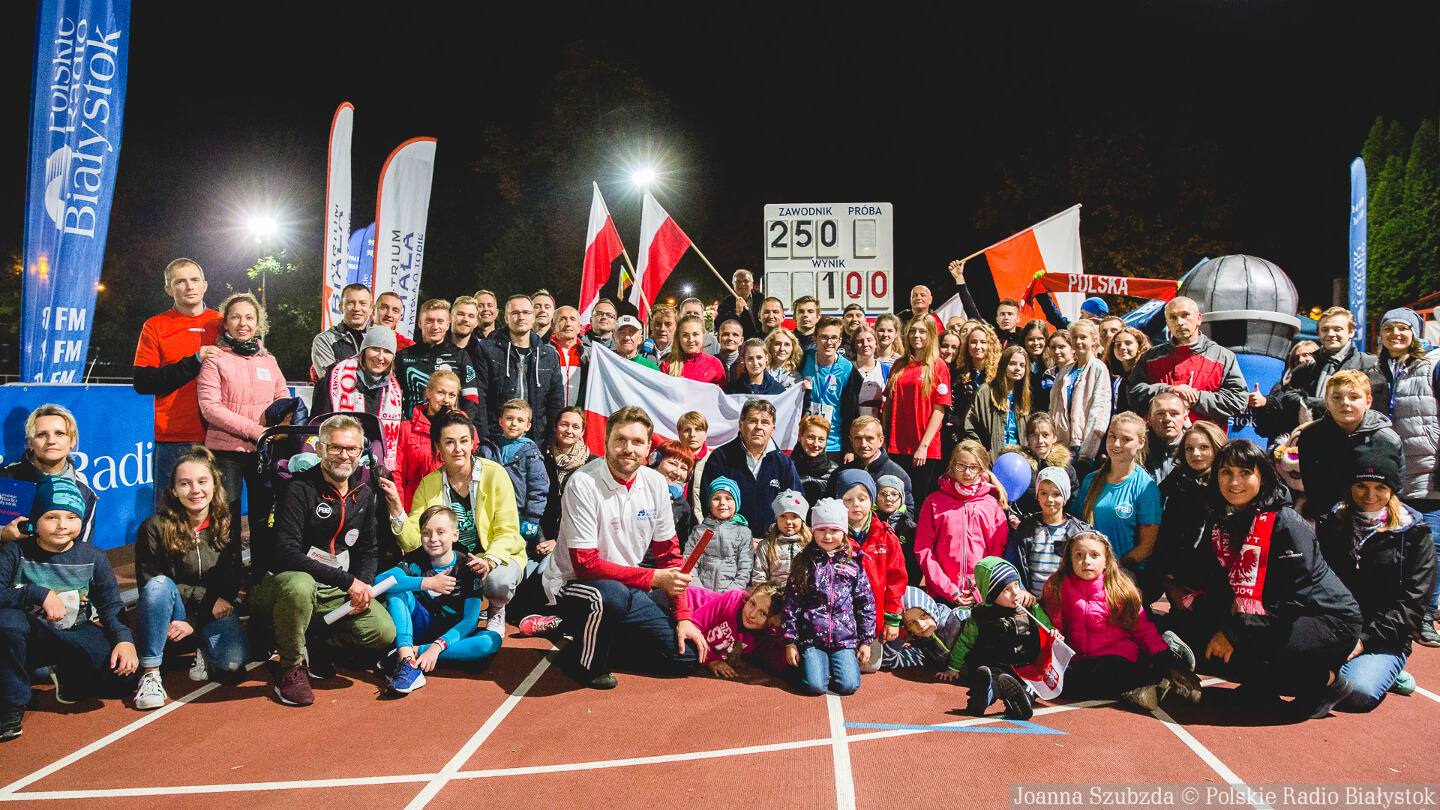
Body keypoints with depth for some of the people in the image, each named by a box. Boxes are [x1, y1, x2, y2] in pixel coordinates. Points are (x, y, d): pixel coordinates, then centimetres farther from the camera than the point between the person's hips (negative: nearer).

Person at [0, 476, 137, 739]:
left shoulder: (93, 557, -2)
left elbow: (111, 606, -3)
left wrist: (124, 639, -20)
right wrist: (39, 594, -29)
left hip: (77, 636, 2)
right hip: (32, 638, -2)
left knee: (122, 677, -21)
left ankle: (68, 675, 17)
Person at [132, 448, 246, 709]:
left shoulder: (230, 525, -5)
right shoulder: (155, 527, -10)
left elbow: (235, 585, -3)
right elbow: (149, 585, -10)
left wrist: (194, 622, -15)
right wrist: (209, 599, -17)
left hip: (215, 613, 0)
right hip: (174, 611, 0)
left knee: (232, 662, -28)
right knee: (160, 584, -33)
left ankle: (205, 652, 9)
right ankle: (150, 673, -24)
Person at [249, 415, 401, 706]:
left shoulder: (364, 493, 6)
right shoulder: (299, 489, -14)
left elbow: (368, 549, 15)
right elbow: (285, 553, -25)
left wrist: (364, 584, -7)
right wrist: (346, 580, -29)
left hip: (336, 593, 5)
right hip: (282, 583, -5)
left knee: (384, 632, -18)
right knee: (299, 585, -41)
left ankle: (312, 646, 7)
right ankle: (290, 666, -14)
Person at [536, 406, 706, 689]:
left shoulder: (656, 483, -1)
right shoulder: (583, 484, -20)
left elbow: (669, 553, 5)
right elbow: (586, 565, -23)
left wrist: (683, 616, -3)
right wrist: (654, 578, -23)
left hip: (628, 587, 6)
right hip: (573, 583, -6)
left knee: (687, 656, -4)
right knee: (610, 594, -40)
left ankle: (603, 637, 17)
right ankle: (584, 662, -9)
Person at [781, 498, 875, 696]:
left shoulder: (854, 561, 5)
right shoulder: (804, 562, 3)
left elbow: (866, 603, 9)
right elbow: (791, 604, 4)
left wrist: (866, 641, 7)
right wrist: (790, 642, 0)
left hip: (845, 637, 1)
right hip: (811, 638, -1)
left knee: (849, 685, -15)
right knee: (815, 686, -16)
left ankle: (834, 666, 17)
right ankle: (815, 665, 16)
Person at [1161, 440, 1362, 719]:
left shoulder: (1287, 525, -18)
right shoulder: (1216, 523, 1)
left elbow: (1297, 599, -22)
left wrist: (1235, 632, -25)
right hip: (1264, 618, 7)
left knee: (1245, 648, -32)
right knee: (1182, 624, -8)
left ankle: (1323, 681, -5)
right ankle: (1268, 684, 1)